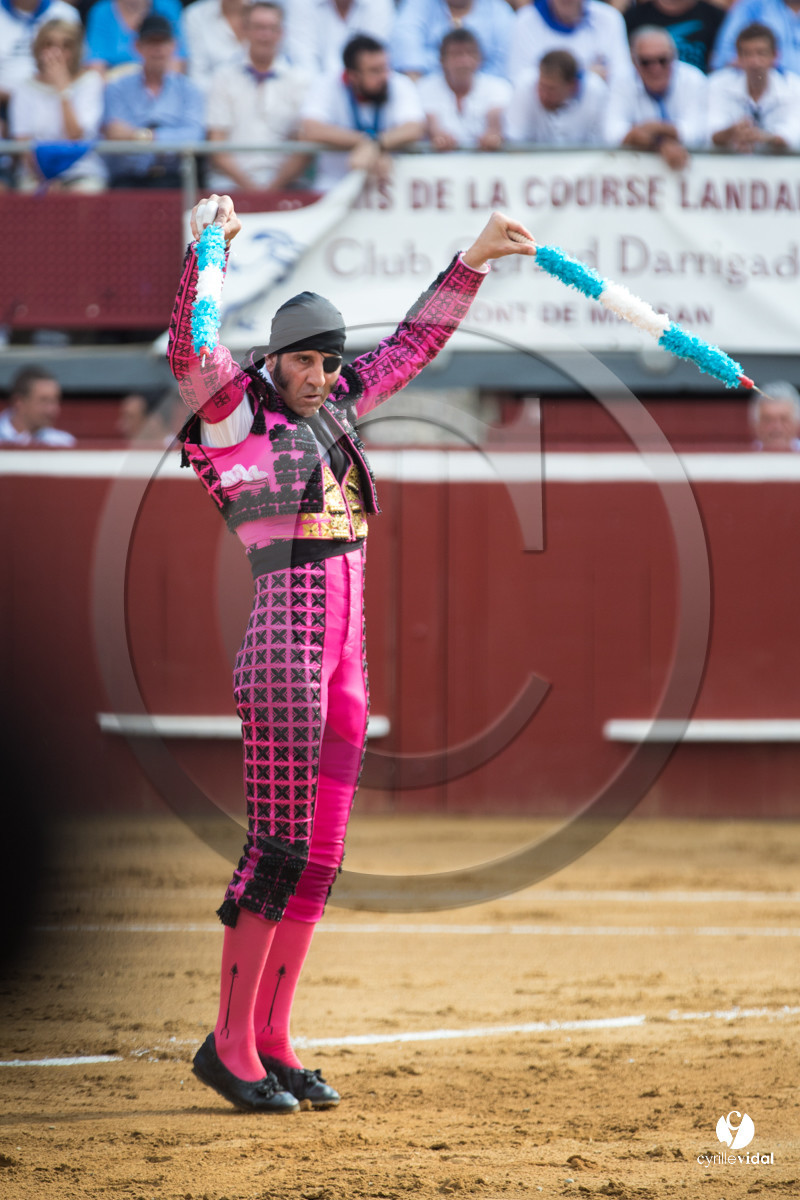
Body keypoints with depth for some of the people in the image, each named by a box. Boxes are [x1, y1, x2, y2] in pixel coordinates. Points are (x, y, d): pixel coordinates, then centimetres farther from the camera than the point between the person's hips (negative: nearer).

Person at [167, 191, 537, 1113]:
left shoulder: (334, 412, 16)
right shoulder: (238, 414, -3)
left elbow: (413, 343, 25)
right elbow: (188, 349, -20)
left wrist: (475, 260, 22)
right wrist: (209, 249, -33)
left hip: (345, 657, 8)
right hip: (284, 647, -8)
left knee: (319, 856, 8)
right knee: (280, 848, -9)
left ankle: (271, 1042, 13)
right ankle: (229, 1043, -2)